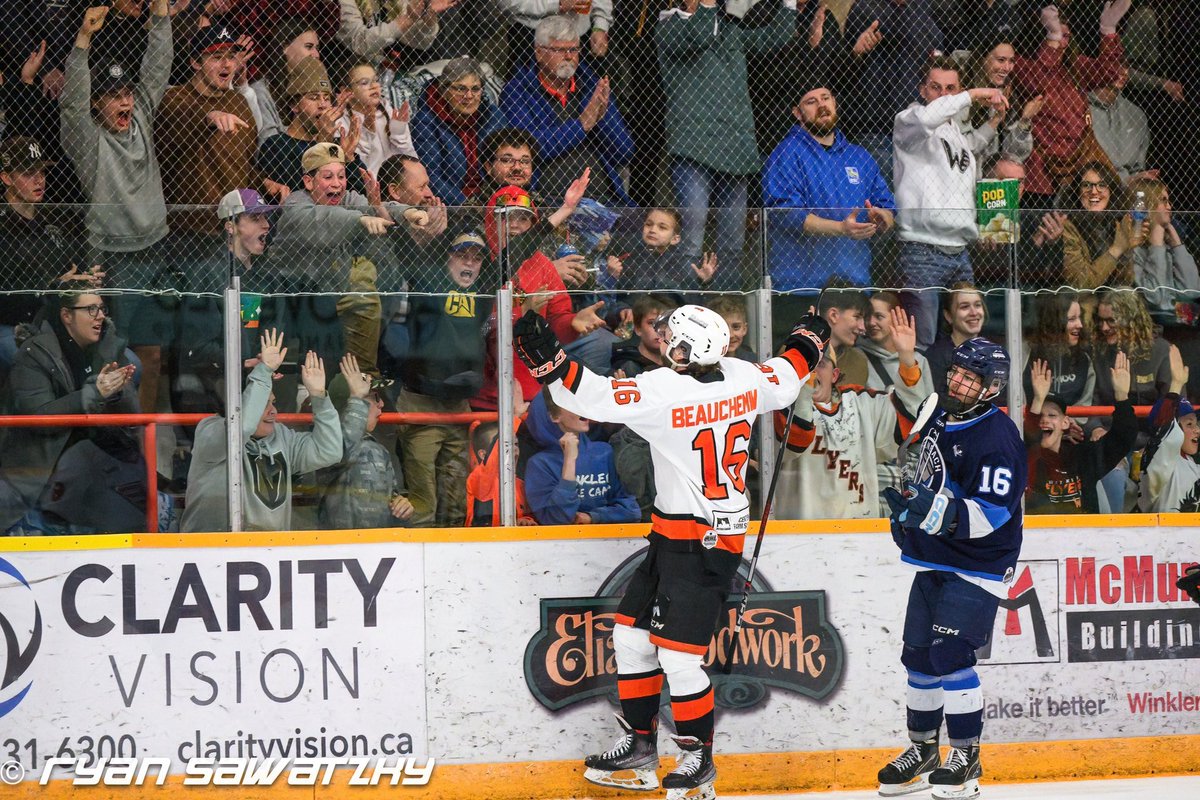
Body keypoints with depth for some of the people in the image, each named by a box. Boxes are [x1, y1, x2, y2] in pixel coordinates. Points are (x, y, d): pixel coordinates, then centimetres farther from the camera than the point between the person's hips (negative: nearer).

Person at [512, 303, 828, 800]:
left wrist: (547, 361, -28)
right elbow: (785, 381, 20)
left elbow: (596, 398, -28)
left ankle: (699, 759, 10)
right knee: (632, 632, 15)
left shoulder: (666, 391, -23)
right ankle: (639, 745, 24)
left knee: (677, 657, -4)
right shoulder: (744, 379, 0)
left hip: (701, 544, -10)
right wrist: (807, 342, 37)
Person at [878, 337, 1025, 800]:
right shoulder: (940, 419, 7)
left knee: (949, 654, -16)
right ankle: (923, 749, 24)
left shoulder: (997, 437, -19)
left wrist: (940, 511, -38)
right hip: (933, 561, 9)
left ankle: (966, 757, -5)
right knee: (918, 653, 11)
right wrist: (905, 507, 20)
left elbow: (992, 513, -27)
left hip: (977, 566, -9)